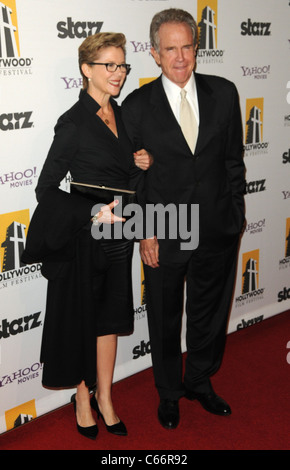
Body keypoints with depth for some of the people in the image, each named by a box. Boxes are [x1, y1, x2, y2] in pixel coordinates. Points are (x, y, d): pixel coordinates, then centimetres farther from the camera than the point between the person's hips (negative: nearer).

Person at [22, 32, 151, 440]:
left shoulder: (120, 114, 7)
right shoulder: (74, 123, -15)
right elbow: (46, 189, -15)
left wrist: (144, 163, -2)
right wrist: (94, 212, -25)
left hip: (118, 235, 7)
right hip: (83, 238, -6)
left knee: (110, 316, 15)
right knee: (80, 318, 9)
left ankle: (105, 398, 31)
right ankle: (82, 396, 31)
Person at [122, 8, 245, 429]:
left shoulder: (224, 93, 0)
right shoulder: (136, 106, -7)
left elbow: (234, 159, 4)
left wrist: (236, 214, 2)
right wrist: (144, 232, -7)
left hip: (217, 232, 2)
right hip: (164, 236, -2)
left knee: (210, 314, 19)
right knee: (165, 320, 15)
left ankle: (200, 382, 44)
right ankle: (169, 391, 39)